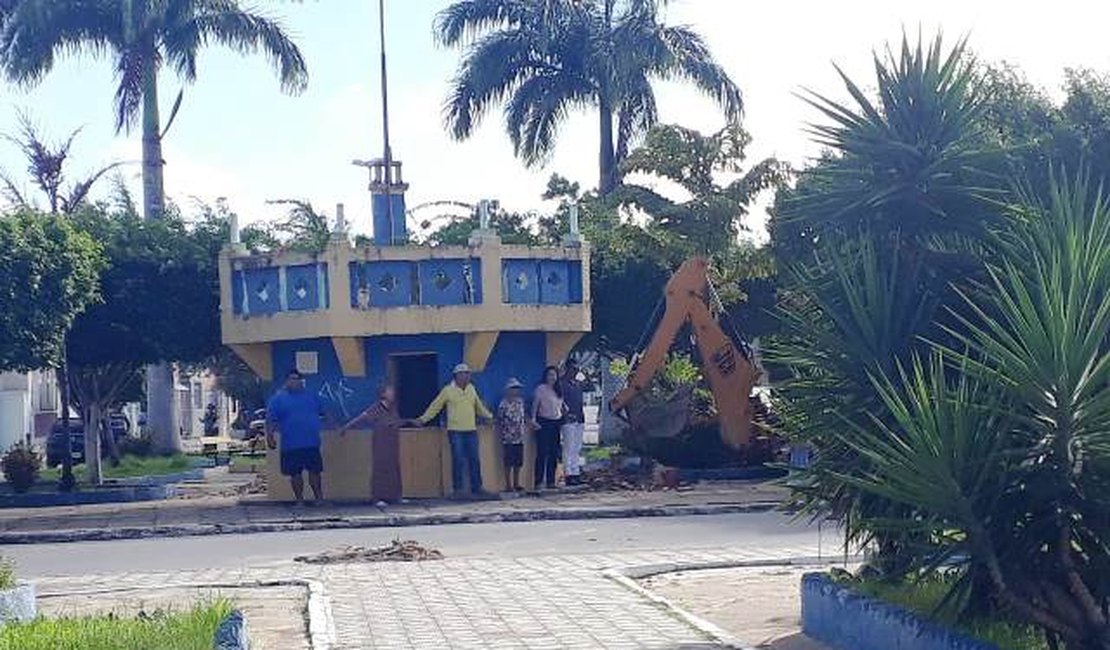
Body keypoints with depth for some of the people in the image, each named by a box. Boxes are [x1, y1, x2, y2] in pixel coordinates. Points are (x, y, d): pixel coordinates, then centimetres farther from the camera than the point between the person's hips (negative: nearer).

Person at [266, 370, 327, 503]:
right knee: (295, 473, 3)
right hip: (291, 445, -2)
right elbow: (271, 420, -3)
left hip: (312, 443, 2)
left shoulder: (311, 397, 15)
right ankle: (299, 500, 13)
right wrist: (269, 436, -11)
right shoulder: (278, 398, 3)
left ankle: (319, 498, 13)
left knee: (315, 471, 3)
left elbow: (322, 413, 26)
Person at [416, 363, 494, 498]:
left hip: (471, 430, 4)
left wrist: (488, 415, 32)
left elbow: (478, 405, 26)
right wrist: (424, 418, -6)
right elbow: (435, 406, 0)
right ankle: (457, 489, 2)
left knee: (475, 461, 5)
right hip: (455, 431, -4)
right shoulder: (448, 390, -2)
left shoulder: (471, 389, 12)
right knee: (458, 461, -5)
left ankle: (476, 488, 12)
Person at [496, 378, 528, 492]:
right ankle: (509, 486, 4)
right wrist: (501, 436, -10)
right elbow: (499, 422, -8)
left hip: (520, 438, 6)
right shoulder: (504, 404, -10)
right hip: (508, 439, -6)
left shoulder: (520, 402, 8)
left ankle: (516, 485, 18)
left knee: (518, 463, 9)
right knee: (509, 464, -2)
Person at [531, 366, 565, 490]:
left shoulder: (558, 390, 16)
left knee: (554, 454, 6)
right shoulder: (541, 389, -4)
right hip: (544, 423, -7)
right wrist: (533, 419, -19)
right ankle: (539, 482, -8)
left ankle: (550, 481, 11)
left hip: (556, 423, 7)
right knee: (542, 453, -9)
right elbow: (535, 405, -9)